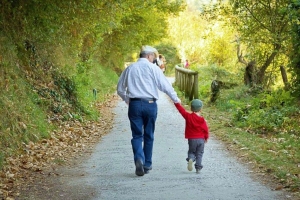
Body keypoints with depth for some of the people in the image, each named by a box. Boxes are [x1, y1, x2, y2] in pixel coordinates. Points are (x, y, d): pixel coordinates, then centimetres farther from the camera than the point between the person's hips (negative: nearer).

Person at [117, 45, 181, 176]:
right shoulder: (152, 68, -1)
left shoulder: (129, 69, 10)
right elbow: (165, 85, -4)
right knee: (148, 135, 10)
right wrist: (175, 99, 7)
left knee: (137, 135, 3)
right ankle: (147, 165, 16)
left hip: (134, 105, 2)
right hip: (150, 105, -2)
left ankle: (139, 159, -23)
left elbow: (120, 89, 16)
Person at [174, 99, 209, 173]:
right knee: (199, 154, 9)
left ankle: (190, 159, -19)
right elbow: (206, 129, 1)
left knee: (191, 152, 14)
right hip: (201, 139, 0)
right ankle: (198, 168, 2)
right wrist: (206, 137, 16)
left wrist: (176, 103, 7)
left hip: (191, 139, 0)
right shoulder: (202, 120, -4)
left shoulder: (188, 116, -6)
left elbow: (181, 110, -3)